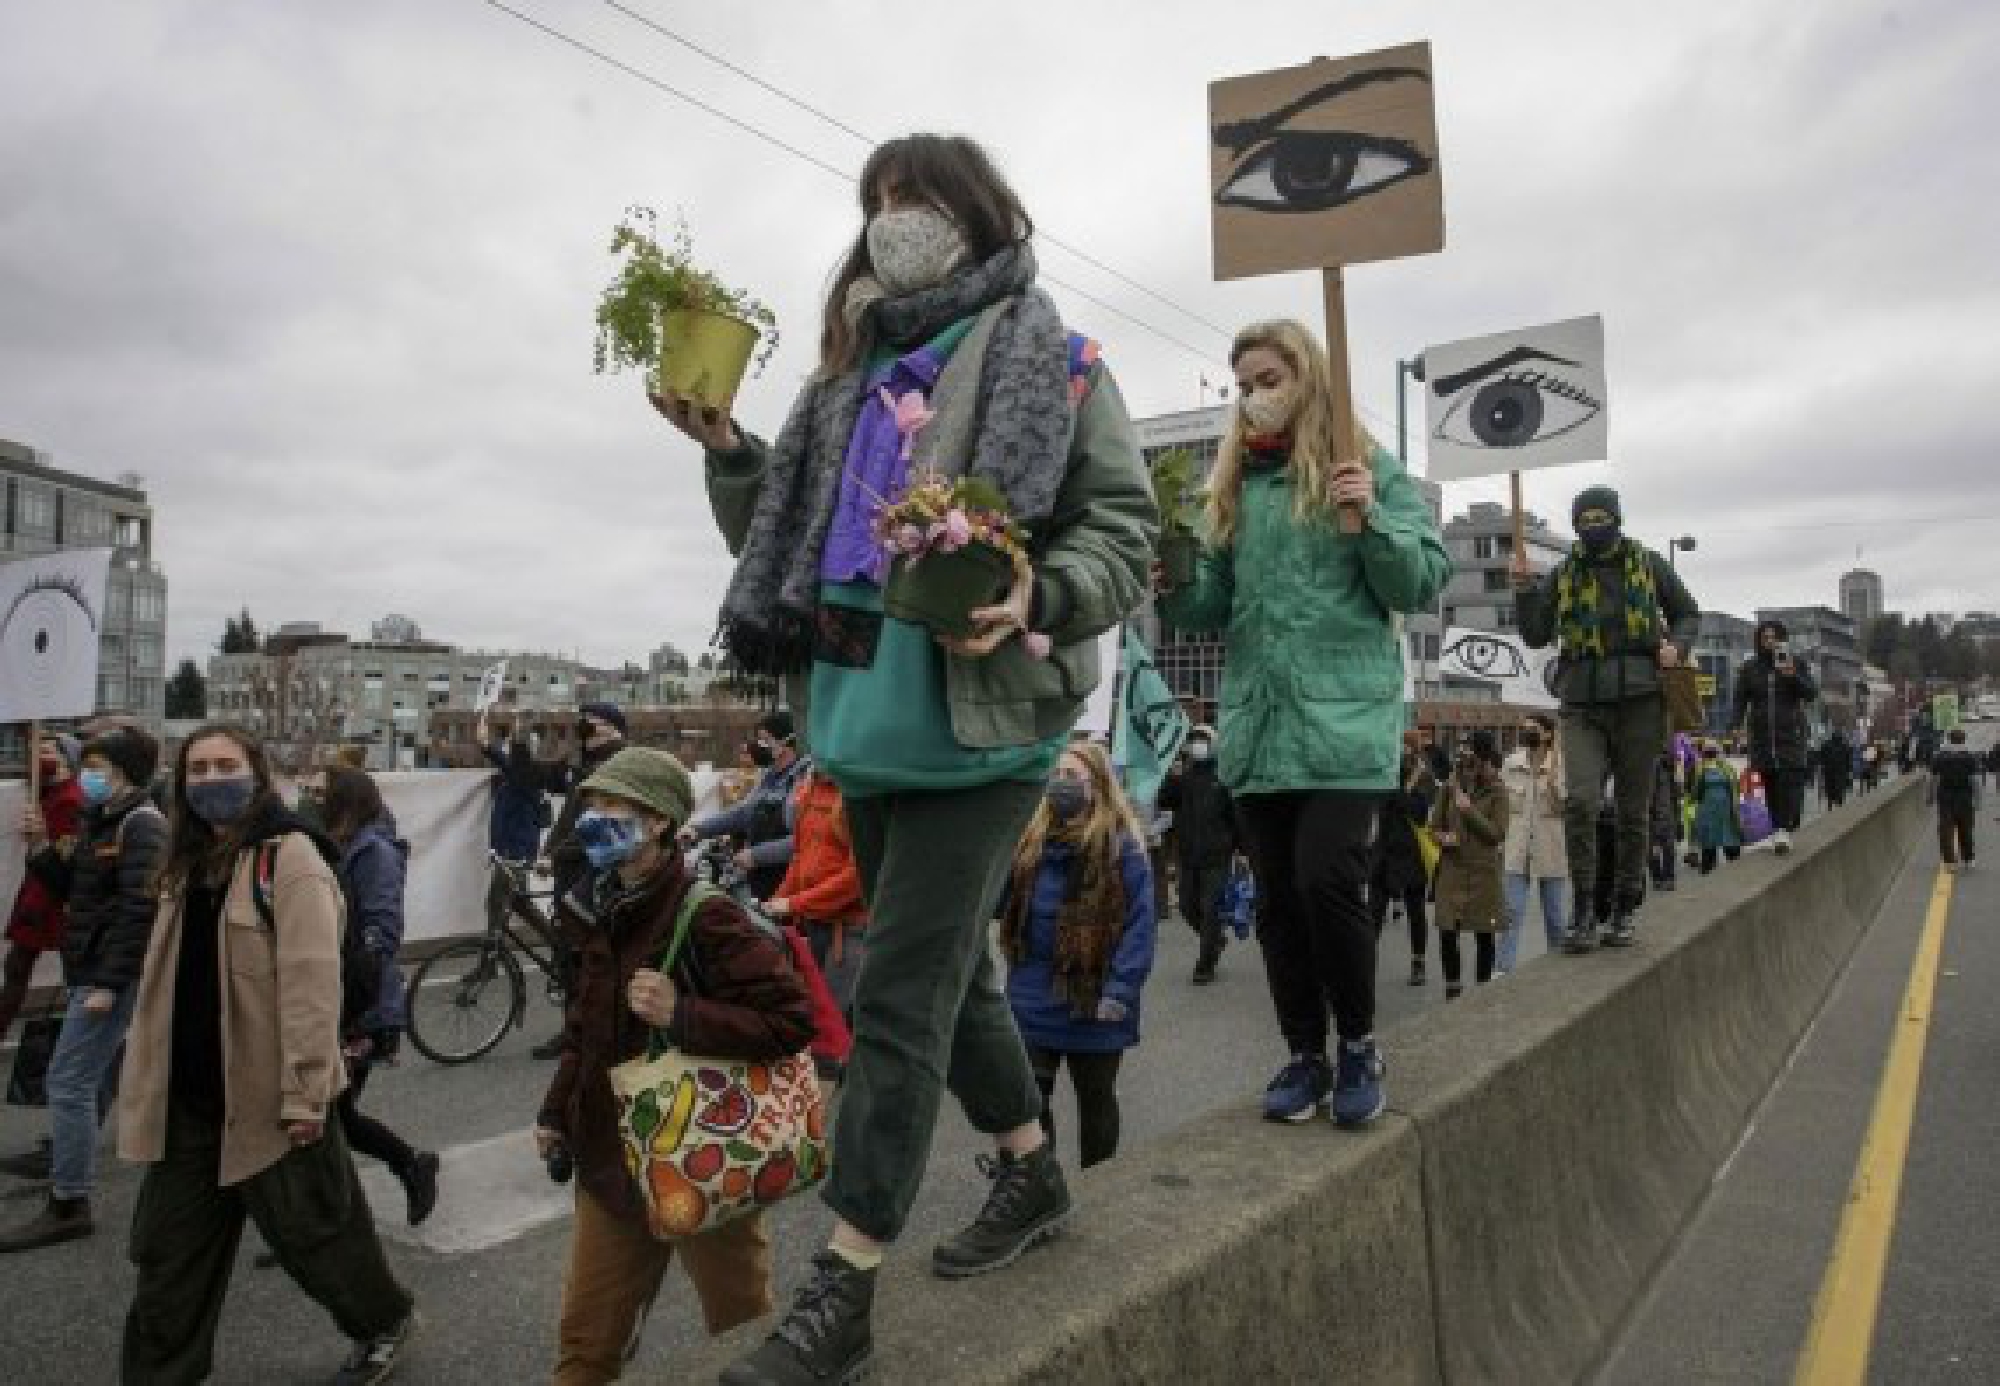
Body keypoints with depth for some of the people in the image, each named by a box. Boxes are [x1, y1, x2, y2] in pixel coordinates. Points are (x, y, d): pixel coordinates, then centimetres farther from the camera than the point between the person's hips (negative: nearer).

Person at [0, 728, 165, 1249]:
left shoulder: (143, 826, -15)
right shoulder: (101, 823, 14)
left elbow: (140, 911, -22)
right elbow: (69, 892, 16)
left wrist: (108, 983, -24)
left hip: (113, 974, -10)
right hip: (92, 969, 10)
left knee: (68, 1082, -6)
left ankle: (67, 1207, 3)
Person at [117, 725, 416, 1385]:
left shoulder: (291, 860, -16)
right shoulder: (189, 862, 10)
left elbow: (312, 985, -21)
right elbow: (168, 982, 19)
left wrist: (304, 1095, -23)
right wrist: (149, 1078, 19)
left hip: (267, 1095, -7)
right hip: (190, 1097, 7)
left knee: (313, 1228, 11)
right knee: (171, 1251, 14)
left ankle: (385, 1320, 35)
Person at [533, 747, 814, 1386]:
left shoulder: (706, 917, -21)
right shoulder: (604, 914, 5)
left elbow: (794, 1018, -26)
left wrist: (680, 1014, -30)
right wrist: (556, 1112, 17)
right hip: (612, 1161, 7)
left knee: (743, 1332, 13)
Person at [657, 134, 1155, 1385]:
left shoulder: (1047, 359, -1)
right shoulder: (856, 372, 18)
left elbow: (1125, 531, -6)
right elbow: (784, 542, 20)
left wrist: (1037, 596, -24)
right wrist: (726, 451, 4)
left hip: (978, 726, -7)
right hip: (867, 722, 8)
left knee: (898, 1000, -6)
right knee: (950, 971, 17)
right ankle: (1036, 1176, 38)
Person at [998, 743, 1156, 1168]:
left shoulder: (1122, 845, -12)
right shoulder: (1032, 841, 4)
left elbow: (1140, 921, -15)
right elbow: (1000, 901, 7)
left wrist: (1119, 990, -19)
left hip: (1092, 1004, -4)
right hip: (1034, 1001, 4)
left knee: (1095, 1099, 15)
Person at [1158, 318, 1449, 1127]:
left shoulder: (1369, 467, 4)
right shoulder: (1234, 484, 15)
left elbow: (1423, 583, 0)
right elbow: (1212, 606, 13)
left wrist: (1368, 524, -16)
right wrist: (1171, 581, -8)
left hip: (1344, 718, -4)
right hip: (1257, 723, 4)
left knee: (1326, 881, -12)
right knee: (1277, 900, 6)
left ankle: (1358, 1044, 11)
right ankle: (1304, 1055, 20)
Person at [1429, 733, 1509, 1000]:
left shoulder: (1497, 791, -4)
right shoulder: (1449, 788, 4)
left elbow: (1497, 834, -10)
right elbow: (1435, 825, 11)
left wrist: (1468, 809, -17)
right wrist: (1443, 837, -11)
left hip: (1484, 871, -2)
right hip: (1452, 869, 2)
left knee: (1484, 933, 6)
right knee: (1446, 932, -2)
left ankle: (1482, 988, 20)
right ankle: (1453, 986, 15)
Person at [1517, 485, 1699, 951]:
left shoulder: (1649, 564, 7)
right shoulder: (1562, 575, 9)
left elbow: (1688, 614, 18)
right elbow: (1536, 636, 9)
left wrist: (1677, 646, -3)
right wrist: (1524, 588, -4)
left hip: (1639, 702, 0)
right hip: (1582, 706, 0)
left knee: (1633, 811, 6)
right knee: (1580, 801, -17)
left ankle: (1626, 909, 20)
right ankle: (1583, 910, -8)